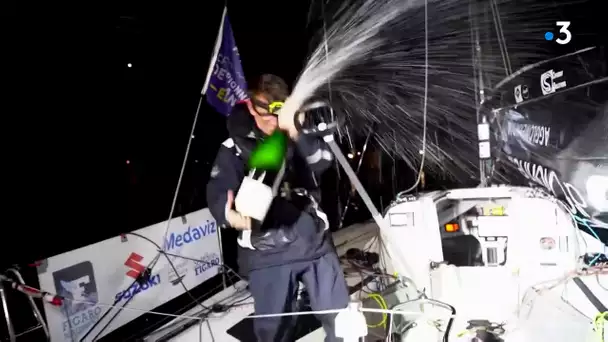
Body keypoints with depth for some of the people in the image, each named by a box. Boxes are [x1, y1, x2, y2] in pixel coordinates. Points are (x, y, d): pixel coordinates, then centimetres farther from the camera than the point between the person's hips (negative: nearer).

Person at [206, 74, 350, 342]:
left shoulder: (297, 138, 10)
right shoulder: (234, 148, 0)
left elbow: (323, 162, -8)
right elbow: (217, 195, -13)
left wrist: (295, 132, -24)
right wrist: (230, 214, -36)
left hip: (315, 241, 3)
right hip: (266, 252, -2)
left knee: (340, 314, 13)